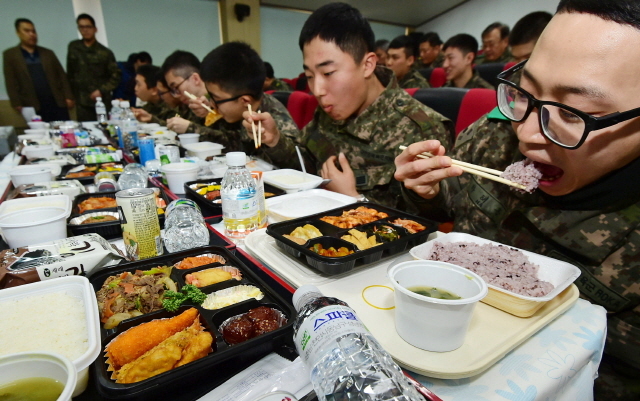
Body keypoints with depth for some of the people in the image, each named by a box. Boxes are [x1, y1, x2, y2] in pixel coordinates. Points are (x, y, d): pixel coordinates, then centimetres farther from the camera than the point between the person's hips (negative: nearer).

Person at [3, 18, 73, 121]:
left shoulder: (48, 53, 16)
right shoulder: (10, 55, 9)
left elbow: (62, 76, 12)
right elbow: (11, 83, 3)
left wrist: (68, 97, 1)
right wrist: (17, 105, -5)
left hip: (57, 103, 2)